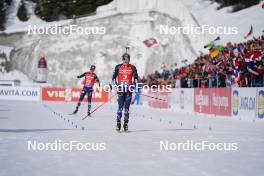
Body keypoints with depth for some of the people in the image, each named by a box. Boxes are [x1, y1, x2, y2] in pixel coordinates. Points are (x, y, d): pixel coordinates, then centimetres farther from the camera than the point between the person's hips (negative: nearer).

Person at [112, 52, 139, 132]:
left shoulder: (132, 68, 6)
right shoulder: (118, 67, 6)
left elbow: (136, 78, 8)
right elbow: (114, 78, 8)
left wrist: (133, 85, -8)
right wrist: (116, 85, -6)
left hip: (129, 89, 1)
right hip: (120, 89, -1)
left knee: (127, 108, 2)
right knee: (120, 107, -8)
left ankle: (126, 124, 5)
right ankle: (118, 124, -6)